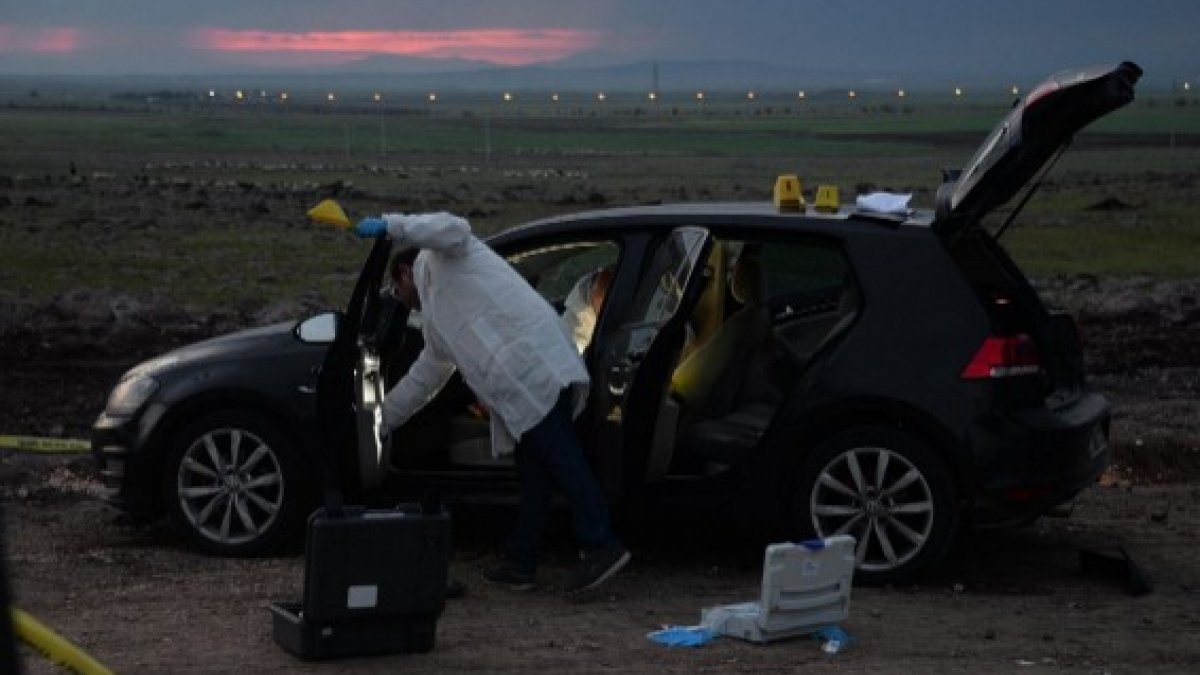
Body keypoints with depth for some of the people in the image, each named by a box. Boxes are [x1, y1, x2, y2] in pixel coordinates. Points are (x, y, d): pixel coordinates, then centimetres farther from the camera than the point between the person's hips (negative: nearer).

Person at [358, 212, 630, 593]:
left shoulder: (435, 258, 15)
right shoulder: (435, 319, 40)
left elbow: (453, 229, -9)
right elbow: (425, 375, 46)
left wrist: (391, 226, -9)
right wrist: (380, 419, 52)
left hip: (535, 367, -10)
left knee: (561, 458, -16)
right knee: (533, 472, 9)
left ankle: (601, 545, -22)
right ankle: (520, 564, 11)